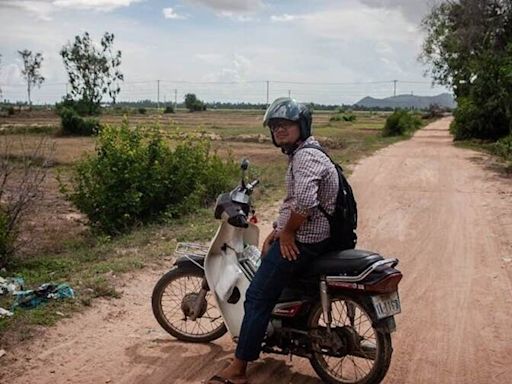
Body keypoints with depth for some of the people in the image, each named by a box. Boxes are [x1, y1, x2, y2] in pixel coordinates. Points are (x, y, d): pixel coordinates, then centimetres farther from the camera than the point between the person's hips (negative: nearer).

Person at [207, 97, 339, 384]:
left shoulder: (305, 156, -19)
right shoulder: (301, 154, 16)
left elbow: (304, 201, -35)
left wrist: (288, 232, -21)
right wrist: (279, 230, 15)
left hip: (301, 241, -11)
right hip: (298, 235, 11)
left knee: (258, 297, -8)